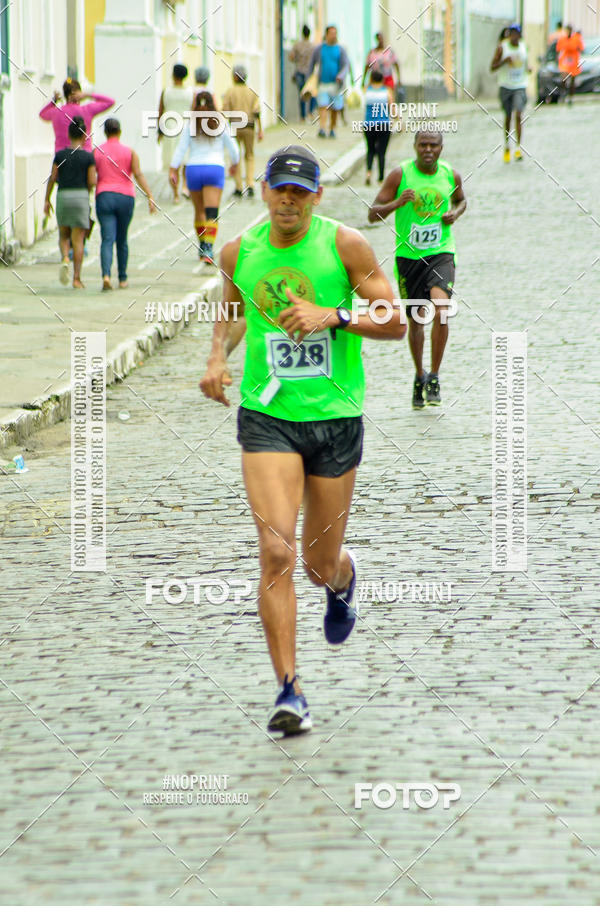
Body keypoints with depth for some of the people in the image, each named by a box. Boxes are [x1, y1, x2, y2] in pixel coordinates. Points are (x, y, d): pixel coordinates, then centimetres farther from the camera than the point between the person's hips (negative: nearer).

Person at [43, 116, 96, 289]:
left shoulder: (60, 155, 1)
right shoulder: (88, 157, -4)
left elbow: (52, 178, 0)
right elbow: (92, 181, -6)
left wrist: (47, 200, 7)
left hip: (62, 197, 2)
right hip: (81, 197, -2)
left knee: (63, 236, 18)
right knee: (78, 239, 1)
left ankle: (65, 259, -13)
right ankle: (76, 278, -3)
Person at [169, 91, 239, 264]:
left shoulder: (190, 125, 1)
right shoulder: (220, 123, 0)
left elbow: (180, 149, -3)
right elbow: (233, 148, 7)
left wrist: (173, 170, -1)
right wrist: (235, 164, 24)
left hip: (193, 168, 2)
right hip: (215, 167, -2)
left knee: (199, 211, 19)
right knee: (212, 213, -9)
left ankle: (202, 246, 29)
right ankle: (208, 248, -24)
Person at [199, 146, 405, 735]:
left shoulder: (344, 245, -6)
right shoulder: (239, 252, 2)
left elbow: (395, 323, -5)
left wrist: (334, 317, -20)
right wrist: (217, 357, 4)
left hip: (335, 417, 0)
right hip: (266, 418, 1)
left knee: (319, 564, 10)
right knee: (276, 552, -16)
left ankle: (342, 580, 51)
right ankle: (289, 691, -13)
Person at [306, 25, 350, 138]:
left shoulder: (340, 49, 3)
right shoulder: (319, 49, 5)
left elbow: (346, 65, -4)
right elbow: (311, 64, 12)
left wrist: (341, 76, -24)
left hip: (336, 84, 1)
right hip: (322, 83, -1)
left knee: (334, 109, 7)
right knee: (323, 107, -14)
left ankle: (332, 130, 23)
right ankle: (322, 130, -26)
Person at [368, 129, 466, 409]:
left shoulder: (451, 175, 1)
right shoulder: (400, 174, -6)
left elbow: (461, 200, 23)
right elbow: (373, 214, -7)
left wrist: (456, 213, 0)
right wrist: (397, 203, -26)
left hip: (440, 254, 0)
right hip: (408, 256, 0)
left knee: (440, 310, -22)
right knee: (415, 321, 10)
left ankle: (434, 377, -9)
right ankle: (419, 376, 34)